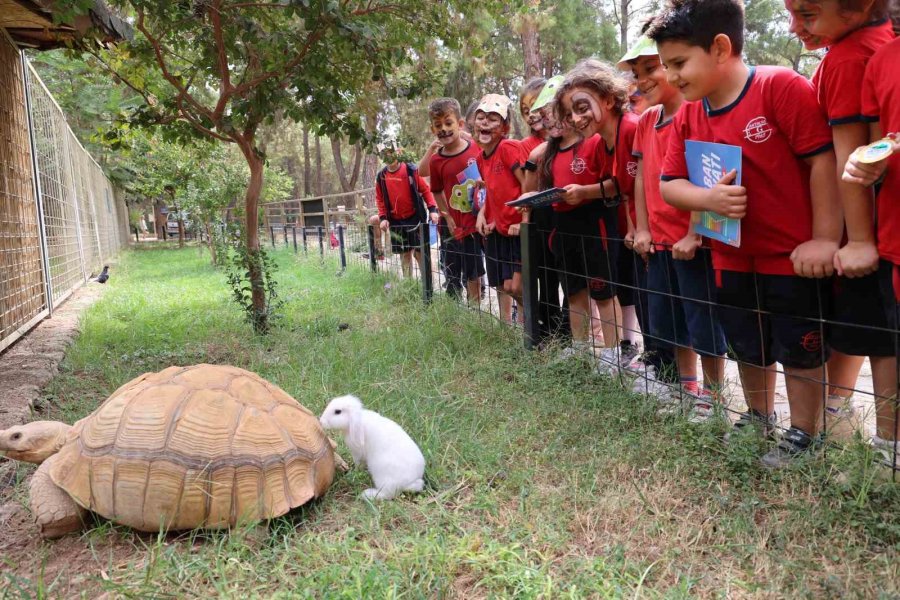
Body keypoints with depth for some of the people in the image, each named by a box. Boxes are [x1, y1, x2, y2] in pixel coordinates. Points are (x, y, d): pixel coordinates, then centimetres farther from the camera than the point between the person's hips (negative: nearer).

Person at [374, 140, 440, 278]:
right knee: (404, 254, 11)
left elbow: (425, 189, -4)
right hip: (396, 221, 3)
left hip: (415, 217, -3)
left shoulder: (411, 170, -6)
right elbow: (380, 199, 8)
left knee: (419, 253, -3)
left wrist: (432, 209, -14)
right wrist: (383, 218, -3)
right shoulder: (381, 176, 2)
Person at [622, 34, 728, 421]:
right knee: (669, 321, 16)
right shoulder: (646, 121, 11)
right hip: (658, 240, 8)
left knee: (704, 323, 3)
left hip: (692, 241, -7)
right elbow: (642, 175, 11)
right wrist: (642, 229, 5)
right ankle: (687, 387, 31)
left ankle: (712, 397, 17)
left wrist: (694, 235, -18)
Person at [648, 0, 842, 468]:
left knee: (800, 351, 8)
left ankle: (803, 435, 26)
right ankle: (759, 418, 42)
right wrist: (709, 198, -21)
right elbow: (668, 185, 0)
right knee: (749, 348, 21)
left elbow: (823, 158, -19)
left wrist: (824, 238, -20)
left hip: (794, 254, -6)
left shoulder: (781, 87, -18)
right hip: (732, 258, 6)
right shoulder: (687, 118, 1)